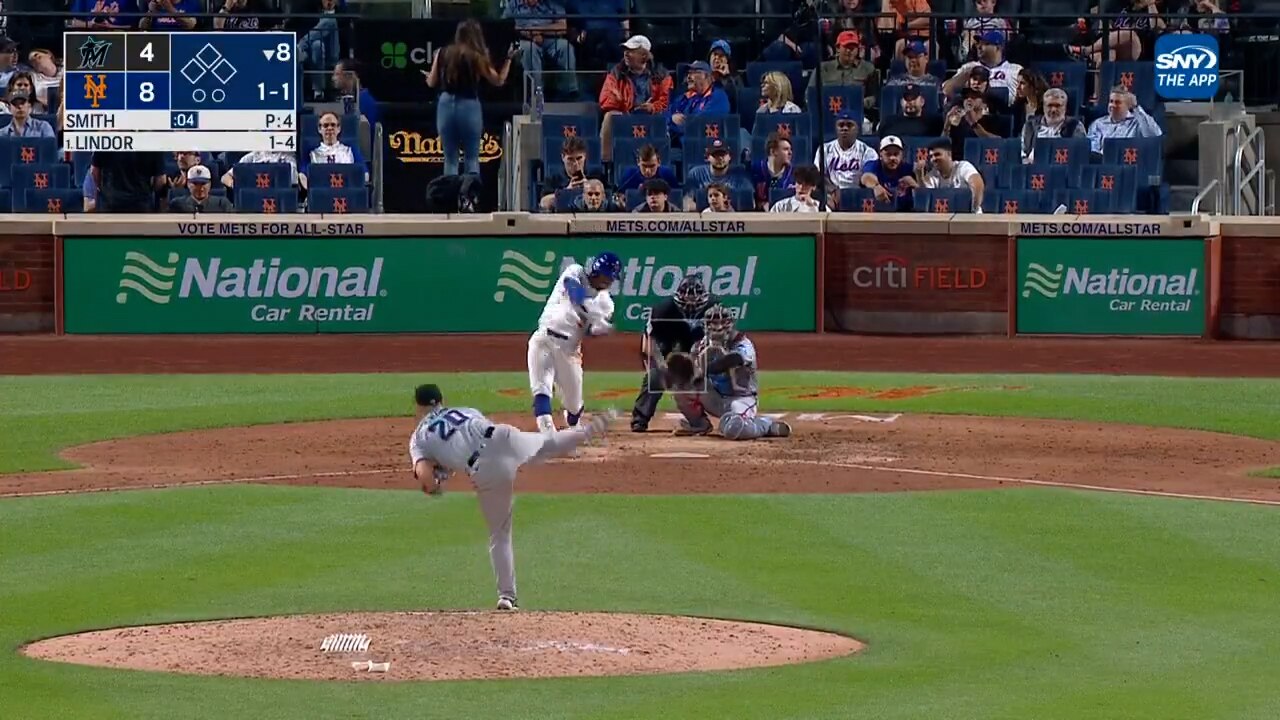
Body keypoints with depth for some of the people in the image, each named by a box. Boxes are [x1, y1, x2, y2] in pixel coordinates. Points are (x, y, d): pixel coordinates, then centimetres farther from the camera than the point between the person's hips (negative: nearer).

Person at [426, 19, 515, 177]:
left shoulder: (443, 53, 3)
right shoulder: (477, 57, -6)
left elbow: (432, 83, 11)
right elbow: (499, 80, 2)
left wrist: (427, 76, 34)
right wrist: (508, 59, 11)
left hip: (446, 105, 3)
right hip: (469, 106, -3)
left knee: (450, 159, 8)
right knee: (472, 159, 7)